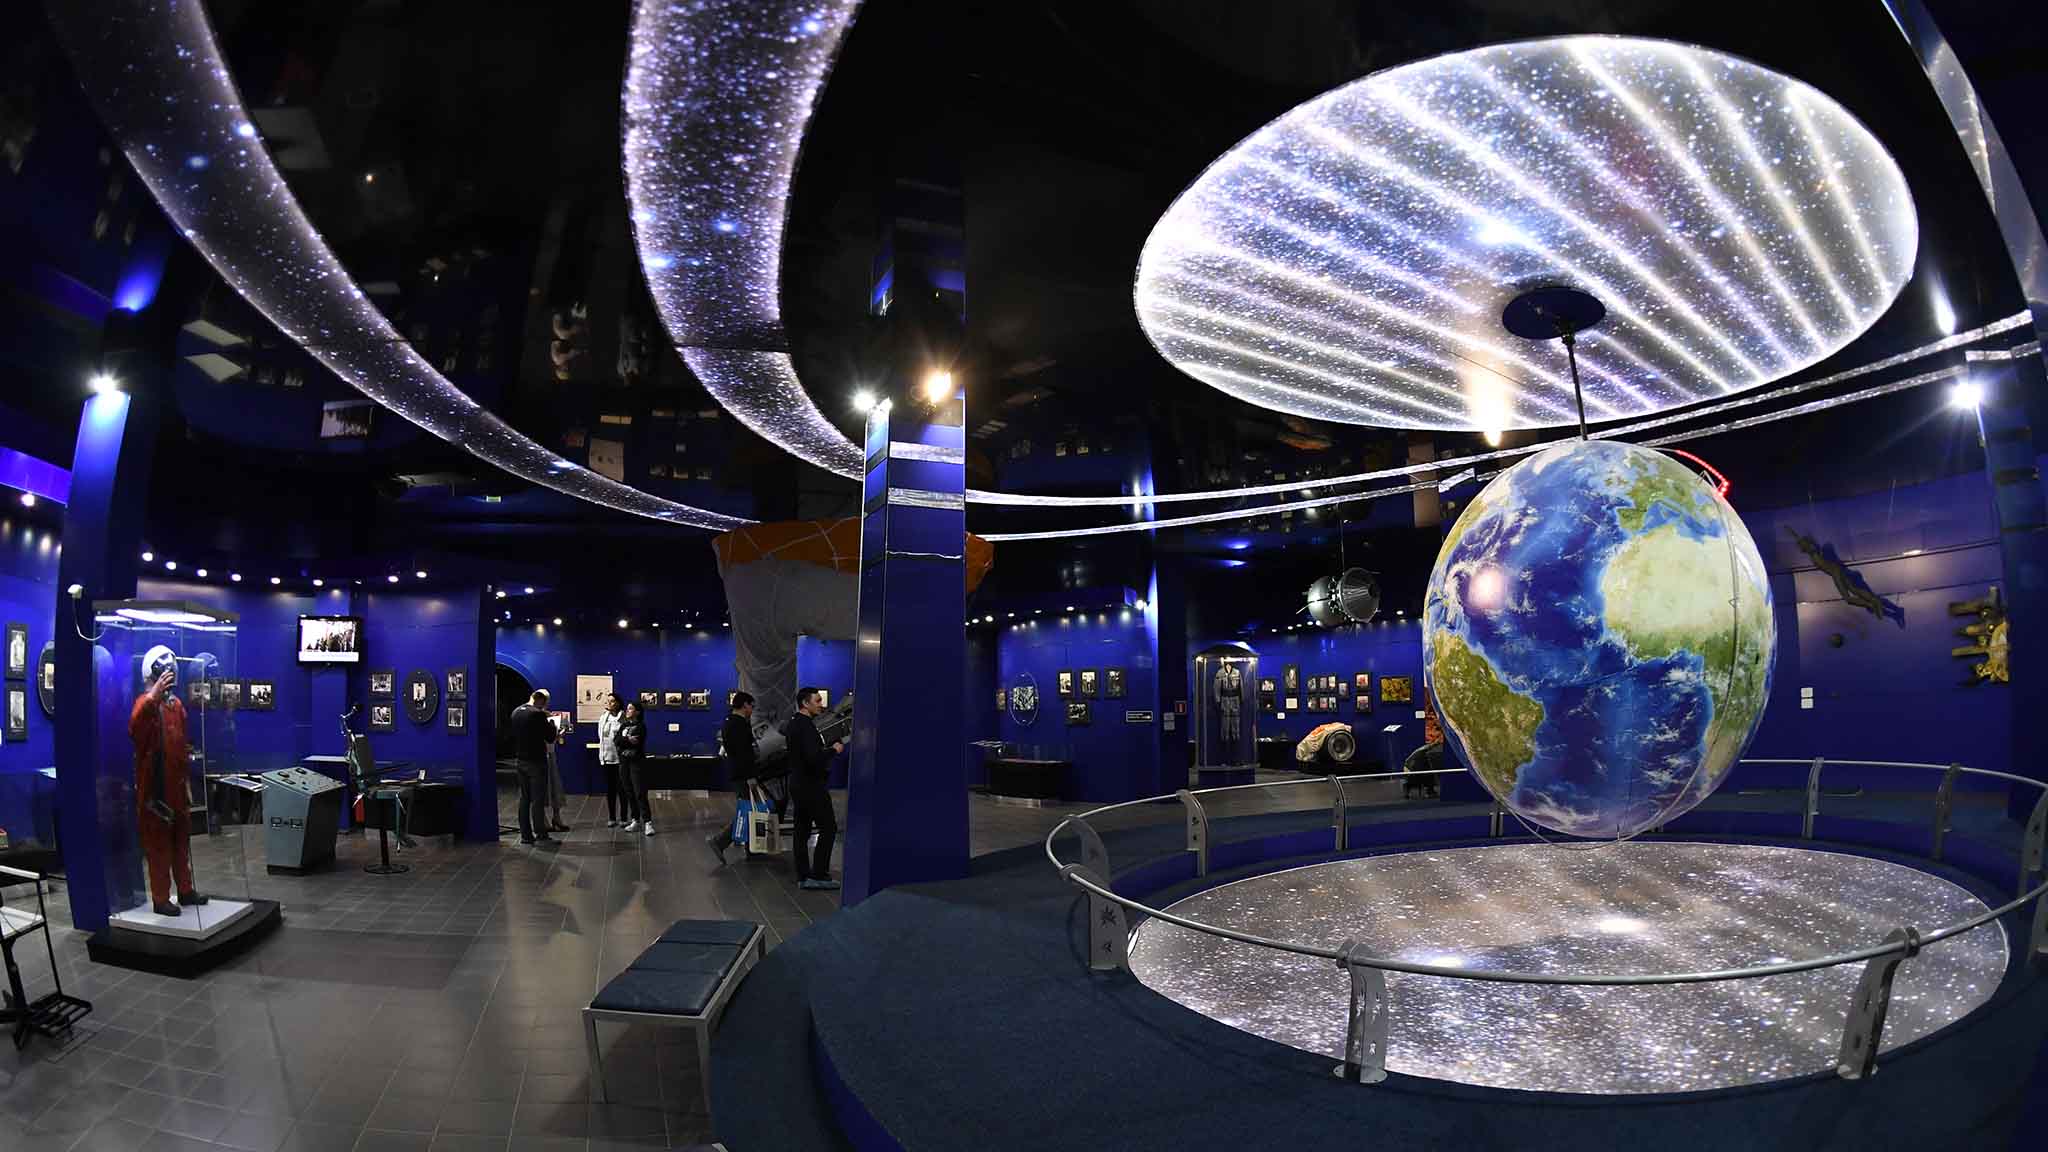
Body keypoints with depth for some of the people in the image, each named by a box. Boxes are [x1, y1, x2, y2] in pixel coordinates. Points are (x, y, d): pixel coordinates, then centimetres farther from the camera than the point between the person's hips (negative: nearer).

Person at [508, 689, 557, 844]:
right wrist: (551, 722, 0)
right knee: (538, 799, -3)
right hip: (536, 761, -7)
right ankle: (541, 836, 0)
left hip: (521, 760, 7)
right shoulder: (538, 715, -17)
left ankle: (525, 835, 15)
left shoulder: (516, 712, 6)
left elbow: (513, 735, 16)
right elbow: (550, 738, -13)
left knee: (524, 798, 12)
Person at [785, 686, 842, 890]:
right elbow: (814, 757, -29)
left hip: (797, 784, 10)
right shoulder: (806, 726, -20)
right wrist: (834, 750, -13)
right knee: (828, 828, -3)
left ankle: (803, 876, 15)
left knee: (802, 830, 11)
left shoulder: (793, 723, 11)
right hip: (811, 786, -10)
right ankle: (818, 875, -3)